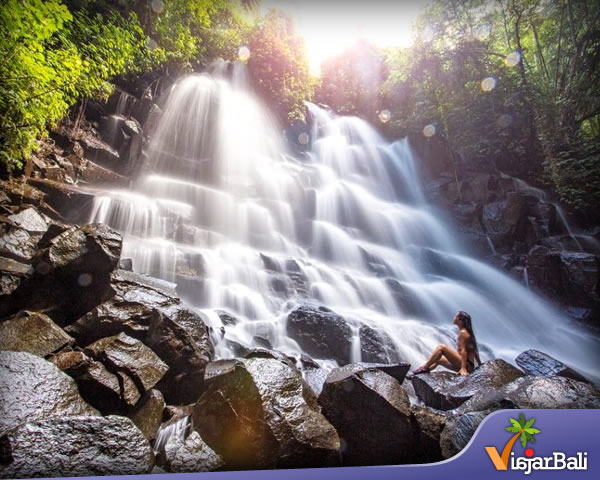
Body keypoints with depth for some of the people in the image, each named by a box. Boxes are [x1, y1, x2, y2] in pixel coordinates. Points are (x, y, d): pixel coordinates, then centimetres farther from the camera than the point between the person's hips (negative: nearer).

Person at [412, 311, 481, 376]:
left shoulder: (463, 332, -13)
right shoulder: (465, 332, 15)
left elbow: (463, 351, -21)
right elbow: (474, 351, 18)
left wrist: (463, 368, -25)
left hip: (467, 365, -10)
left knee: (441, 347, -15)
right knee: (438, 359, 16)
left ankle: (424, 368, -13)